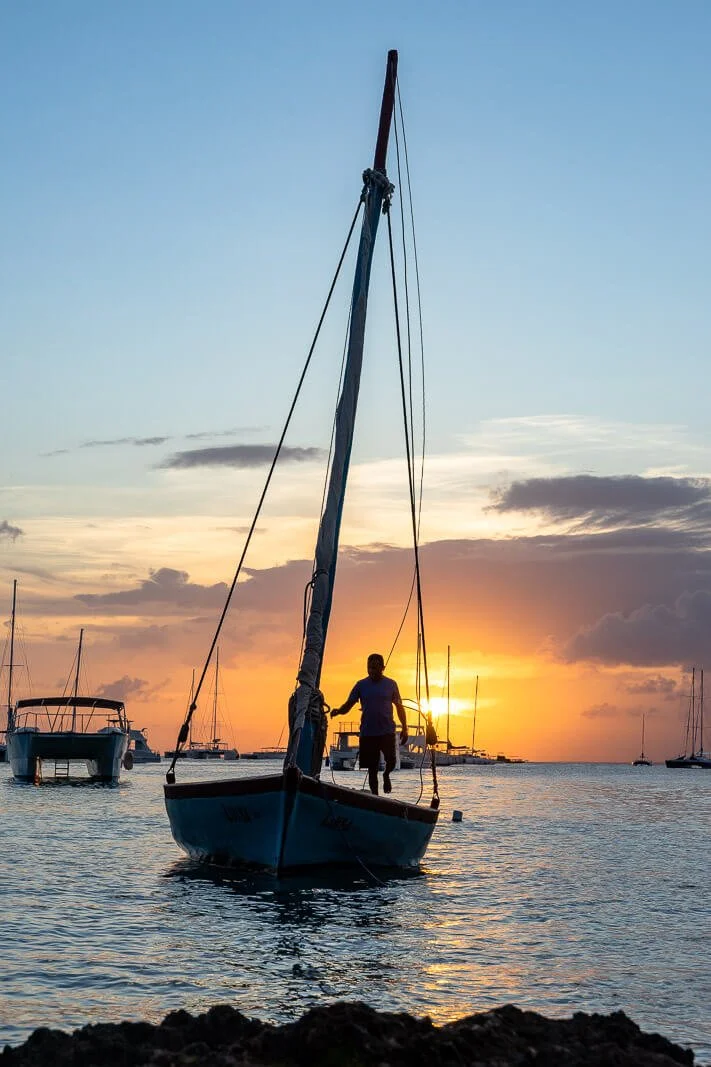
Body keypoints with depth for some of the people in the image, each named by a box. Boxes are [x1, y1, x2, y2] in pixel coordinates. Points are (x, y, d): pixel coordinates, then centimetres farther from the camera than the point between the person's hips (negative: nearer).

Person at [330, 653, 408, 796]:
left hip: (387, 731, -1)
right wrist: (338, 711, -20)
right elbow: (348, 705, 2)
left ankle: (386, 775, 14)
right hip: (367, 733, 1)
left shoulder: (390, 684, 7)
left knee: (391, 760, -19)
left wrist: (404, 728, 6)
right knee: (372, 768, 4)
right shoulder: (361, 685, 7)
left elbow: (399, 707, 12)